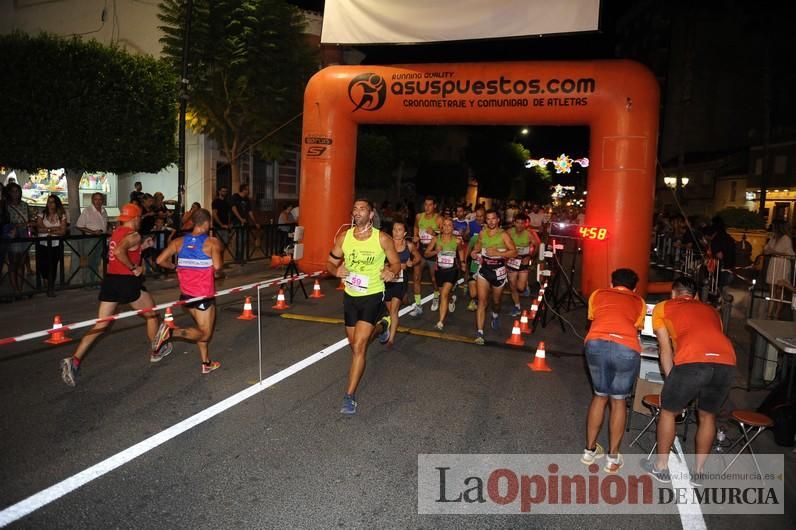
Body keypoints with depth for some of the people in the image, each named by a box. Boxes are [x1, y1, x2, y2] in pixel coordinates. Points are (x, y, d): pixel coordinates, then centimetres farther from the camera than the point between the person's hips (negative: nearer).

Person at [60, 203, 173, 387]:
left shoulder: (117, 233, 14)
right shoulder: (134, 235, -12)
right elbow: (119, 252, -30)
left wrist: (142, 246, 23)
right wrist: (134, 268, -20)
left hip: (110, 280, 8)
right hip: (127, 282, -7)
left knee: (100, 324, 7)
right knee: (152, 315, 16)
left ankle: (74, 360, -4)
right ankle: (157, 351, 31)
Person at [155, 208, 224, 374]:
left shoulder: (179, 241, 2)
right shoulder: (212, 242, -12)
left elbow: (160, 260, -4)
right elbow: (217, 266, -23)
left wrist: (174, 267, 14)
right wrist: (221, 258, -2)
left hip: (186, 294, 6)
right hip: (204, 295, -6)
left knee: (202, 329, 21)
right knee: (204, 334, 3)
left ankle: (206, 363, 26)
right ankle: (172, 332, -19)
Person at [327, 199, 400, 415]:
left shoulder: (382, 238, -11)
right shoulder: (343, 237, -4)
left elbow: (396, 262, 1)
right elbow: (331, 263, 5)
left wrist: (391, 272, -21)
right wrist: (336, 270, -17)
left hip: (373, 296, -4)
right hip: (350, 296, 4)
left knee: (358, 347, -13)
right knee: (355, 344, 21)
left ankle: (350, 396, -1)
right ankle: (380, 326, 55)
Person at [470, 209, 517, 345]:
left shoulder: (503, 234, -11)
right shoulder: (482, 233, 2)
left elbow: (514, 252, -15)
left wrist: (497, 253, -26)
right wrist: (474, 252, 0)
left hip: (498, 271, -2)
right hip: (483, 269, 2)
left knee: (496, 300, 18)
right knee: (482, 301, -9)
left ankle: (495, 316, 53)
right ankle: (479, 332, -11)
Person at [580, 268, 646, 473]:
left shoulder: (598, 294, 30)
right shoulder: (639, 302, 28)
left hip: (596, 344, 1)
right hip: (627, 349, -1)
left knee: (599, 396, 23)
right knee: (619, 401, 20)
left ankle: (590, 450, 31)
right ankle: (613, 458, 27)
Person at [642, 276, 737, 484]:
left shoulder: (662, 307, 23)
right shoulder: (711, 310, 34)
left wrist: (671, 382, 26)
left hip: (692, 361, -4)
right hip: (727, 362, 4)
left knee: (668, 412, 20)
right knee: (707, 416, 27)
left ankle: (661, 467, 31)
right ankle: (699, 470, 37)